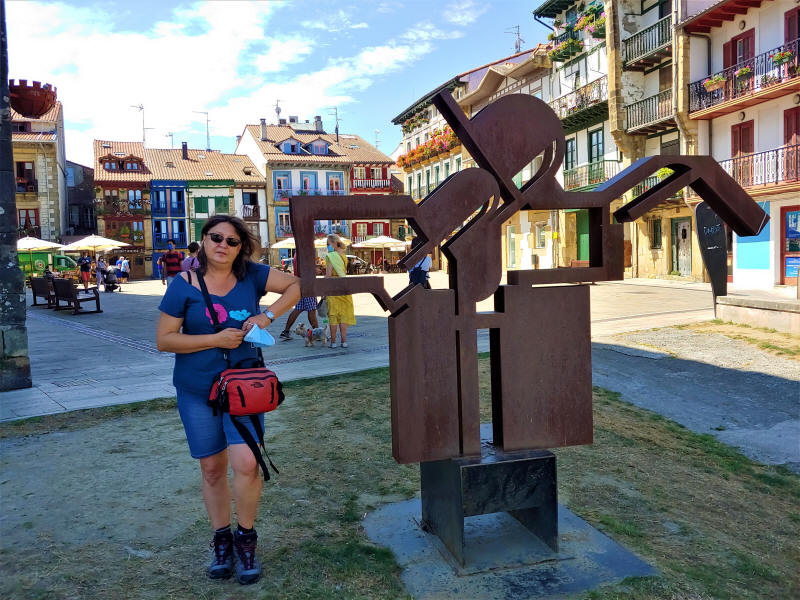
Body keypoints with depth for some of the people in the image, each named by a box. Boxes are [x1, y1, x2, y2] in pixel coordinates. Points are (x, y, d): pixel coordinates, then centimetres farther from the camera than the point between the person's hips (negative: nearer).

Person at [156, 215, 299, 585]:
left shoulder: (251, 276, -2)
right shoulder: (184, 284, -6)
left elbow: (296, 285, 3)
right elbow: (164, 339, -7)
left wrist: (268, 315, -11)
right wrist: (215, 339, -17)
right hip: (197, 392, 0)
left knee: (246, 463, -12)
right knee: (212, 468, 10)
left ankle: (246, 539, 13)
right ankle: (222, 541, 31)